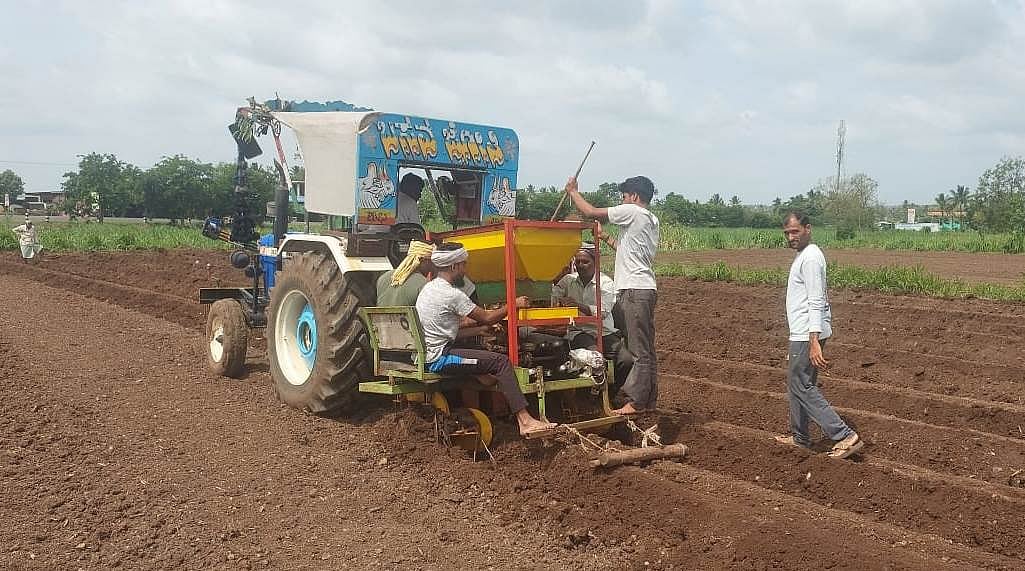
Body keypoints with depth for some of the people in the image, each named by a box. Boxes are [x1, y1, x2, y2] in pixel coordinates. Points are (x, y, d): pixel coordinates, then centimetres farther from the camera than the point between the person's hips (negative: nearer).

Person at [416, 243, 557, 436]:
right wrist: (514, 305, 3)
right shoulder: (452, 294, -16)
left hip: (424, 355, 10)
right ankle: (525, 420, -17)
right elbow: (487, 319, -9)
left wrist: (486, 314, 19)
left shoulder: (429, 287, 13)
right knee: (501, 362, -12)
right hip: (438, 359, -10)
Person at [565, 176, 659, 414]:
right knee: (645, 349, 12)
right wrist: (606, 238, 29)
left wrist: (573, 191, 8)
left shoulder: (631, 211, -8)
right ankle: (648, 399, 18)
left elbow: (591, 212, -6)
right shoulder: (651, 220, 19)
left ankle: (636, 402, -6)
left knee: (640, 350, -8)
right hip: (644, 290, 10)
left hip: (635, 290, -10)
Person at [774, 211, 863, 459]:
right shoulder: (804, 255, 16)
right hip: (803, 333, 10)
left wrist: (814, 341, -30)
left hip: (807, 335, -10)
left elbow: (816, 302, -24)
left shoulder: (810, 258, -16)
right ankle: (800, 436, 28)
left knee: (803, 386, -8)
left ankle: (845, 436, -9)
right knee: (796, 384, 17)